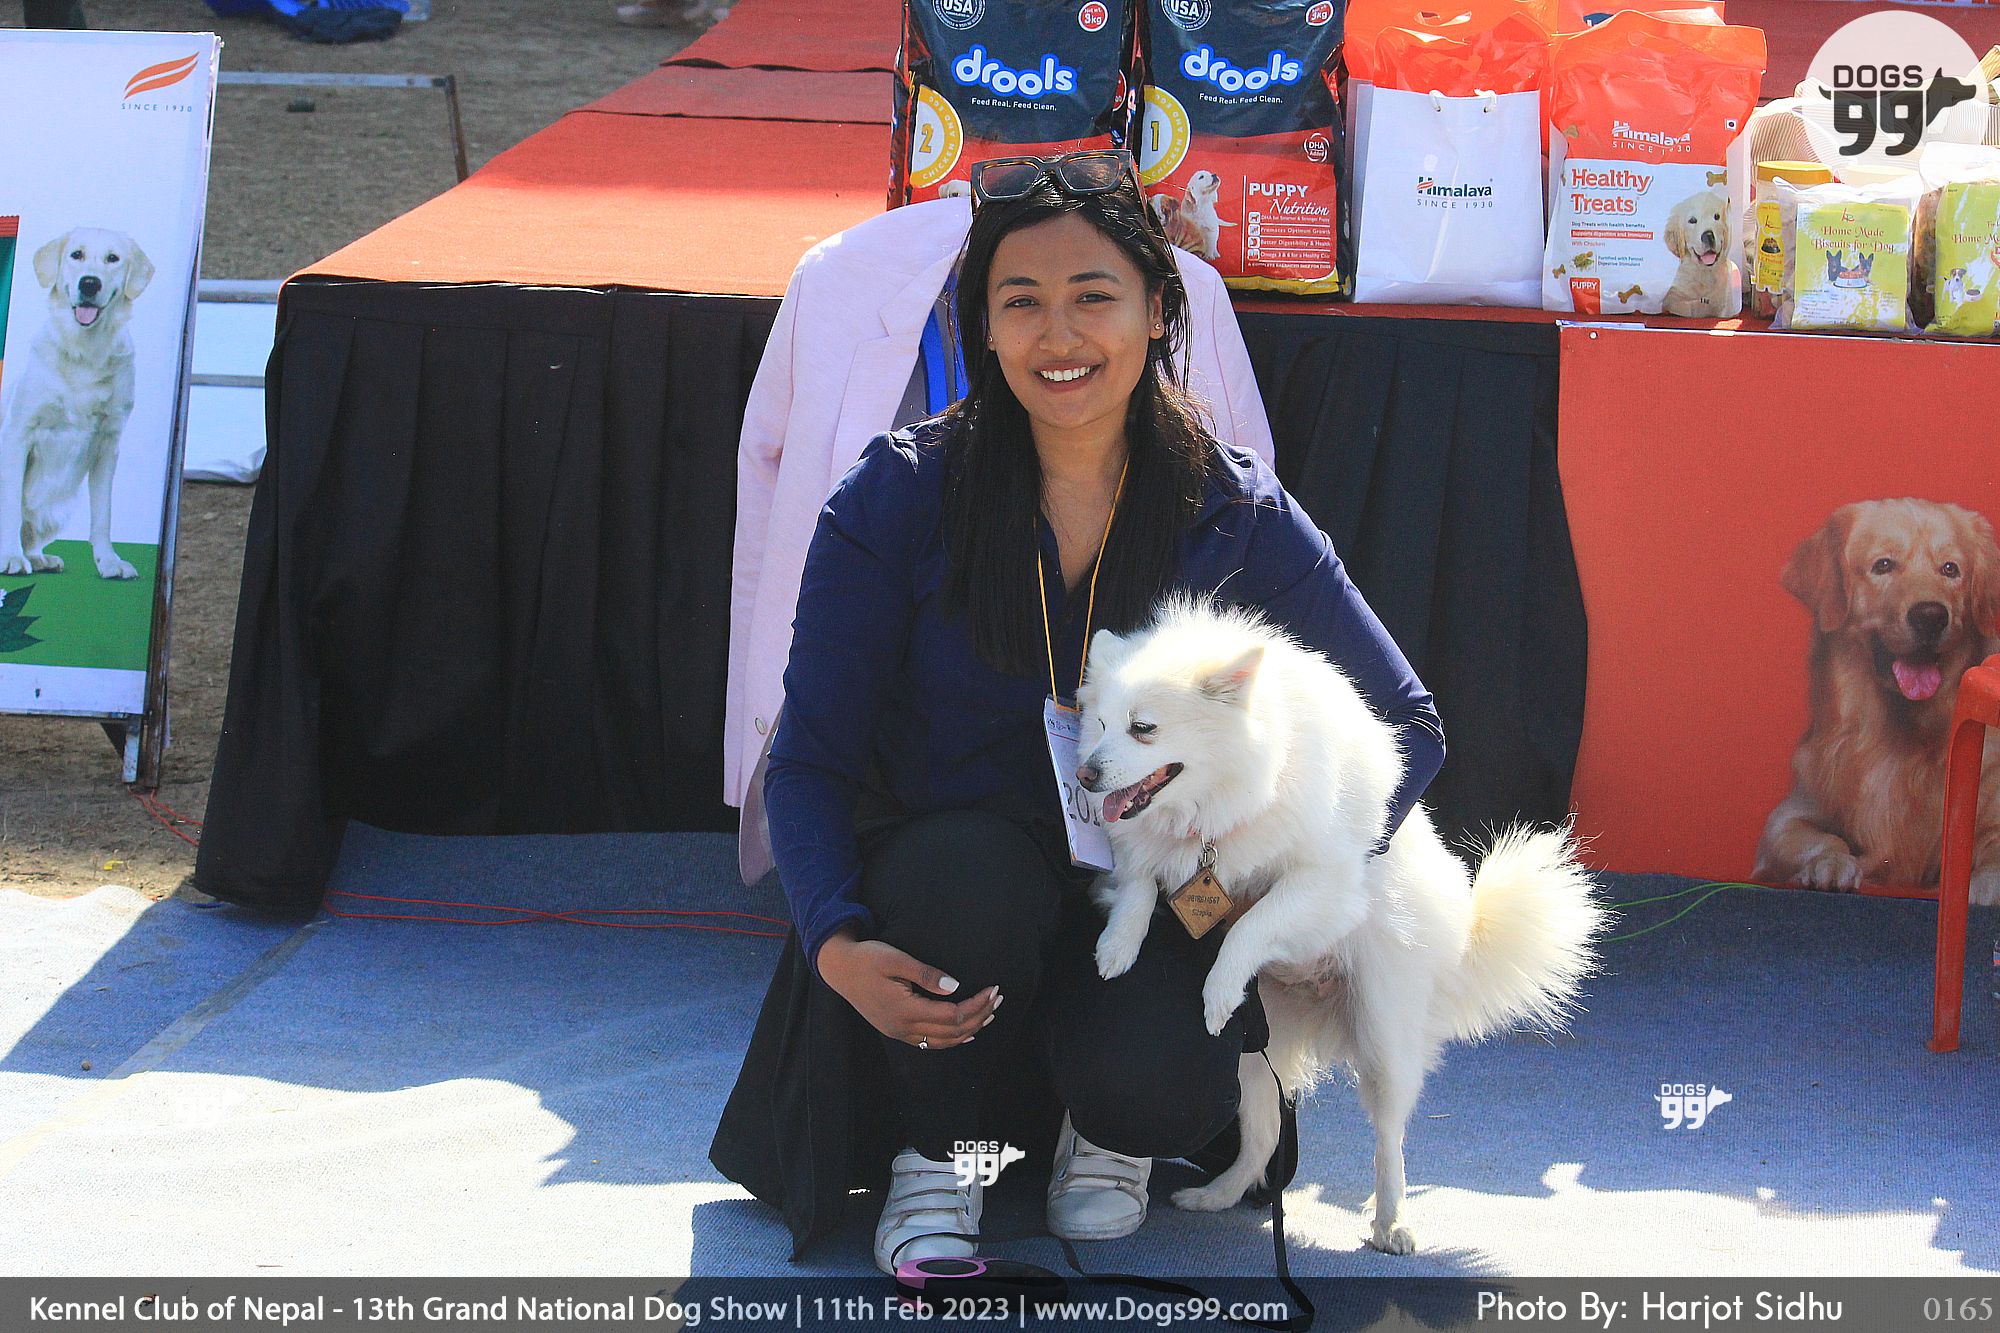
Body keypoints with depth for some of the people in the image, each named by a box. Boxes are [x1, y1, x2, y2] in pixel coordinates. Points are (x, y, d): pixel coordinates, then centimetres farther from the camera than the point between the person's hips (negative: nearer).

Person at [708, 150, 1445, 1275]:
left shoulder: (1237, 519, -5)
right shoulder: (897, 499, -9)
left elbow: (1407, 726, 4)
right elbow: (812, 759, -8)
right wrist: (838, 944, -28)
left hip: (1148, 902, 0)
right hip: (934, 897, 0)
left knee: (1156, 1084, -32)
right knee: (973, 867, -36)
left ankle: (1110, 1134, 8)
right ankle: (933, 1161, -7)